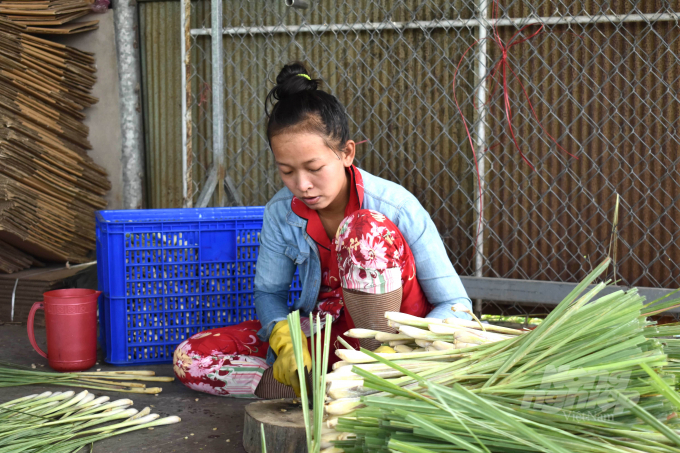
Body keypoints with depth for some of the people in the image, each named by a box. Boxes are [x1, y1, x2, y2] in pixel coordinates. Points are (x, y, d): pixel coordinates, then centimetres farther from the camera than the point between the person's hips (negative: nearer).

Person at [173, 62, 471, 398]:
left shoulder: (396, 206, -22)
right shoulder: (281, 213, -10)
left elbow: (456, 306, -19)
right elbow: (268, 291, 4)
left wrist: (398, 352, -38)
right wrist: (285, 339, -21)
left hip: (390, 334, -4)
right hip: (326, 336, 4)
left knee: (365, 228, -32)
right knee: (191, 358, -16)